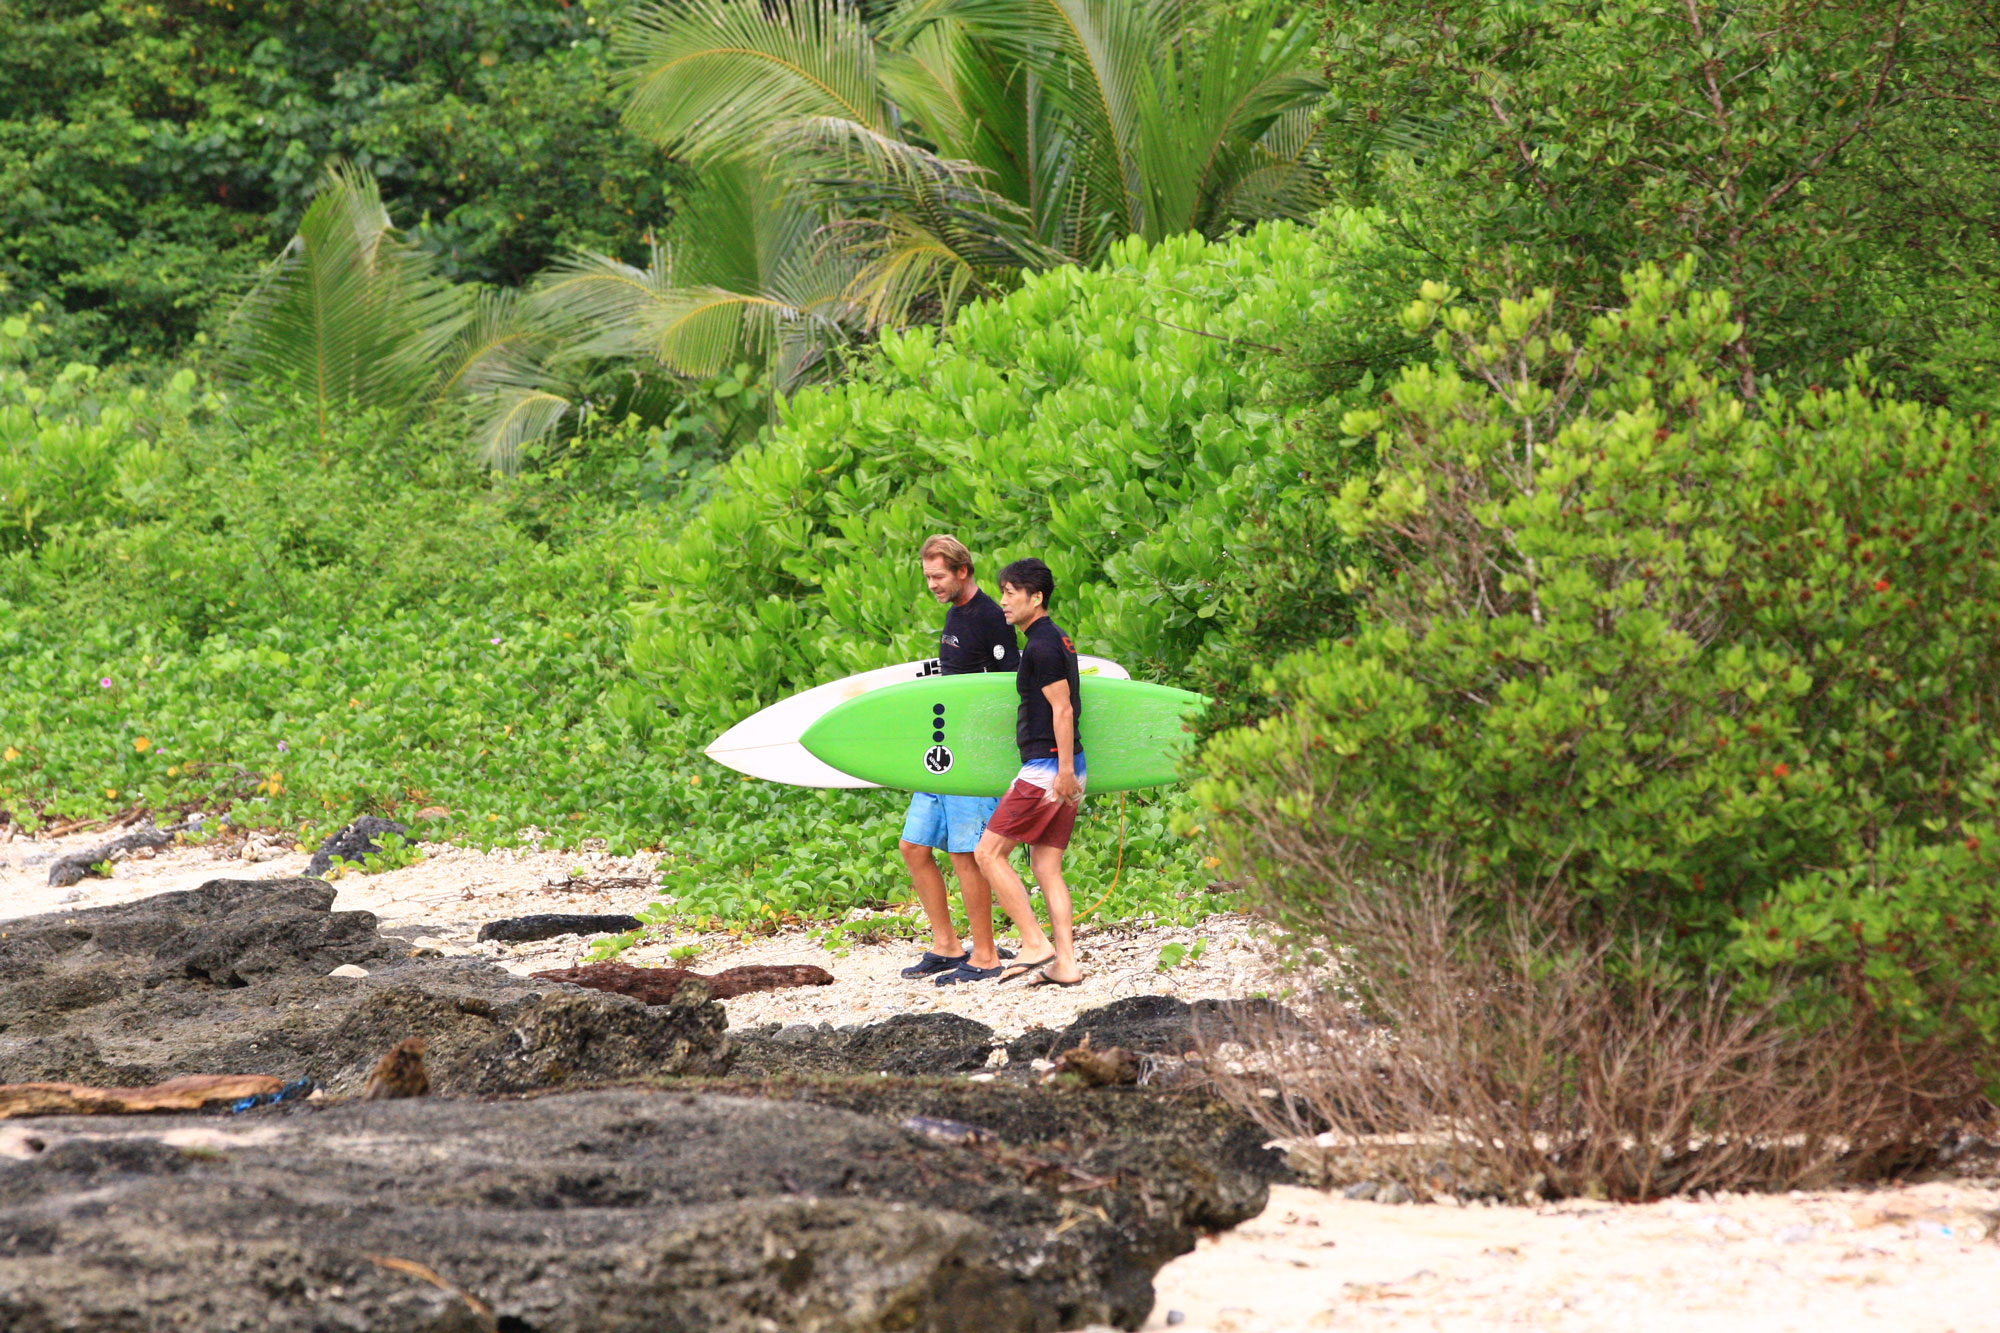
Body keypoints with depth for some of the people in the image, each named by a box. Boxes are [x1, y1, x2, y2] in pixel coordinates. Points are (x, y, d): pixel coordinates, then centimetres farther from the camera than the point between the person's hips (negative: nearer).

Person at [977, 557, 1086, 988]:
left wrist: (1064, 771, -22)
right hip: (1065, 770, 10)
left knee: (989, 854, -5)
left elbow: (1062, 709, -18)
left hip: (1046, 767, -10)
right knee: (1046, 867, 9)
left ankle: (1035, 945, -8)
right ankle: (1065, 963, 2)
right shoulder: (1057, 639, 18)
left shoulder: (1041, 644, -12)